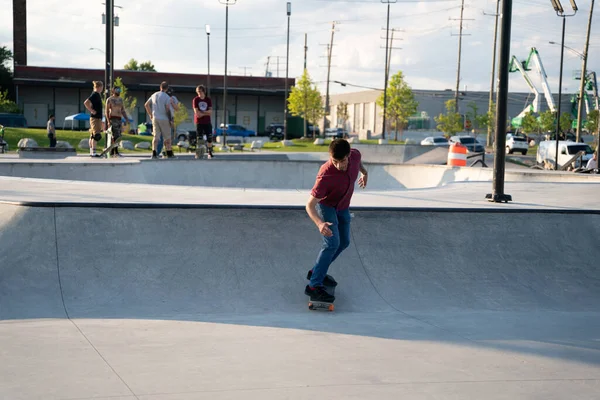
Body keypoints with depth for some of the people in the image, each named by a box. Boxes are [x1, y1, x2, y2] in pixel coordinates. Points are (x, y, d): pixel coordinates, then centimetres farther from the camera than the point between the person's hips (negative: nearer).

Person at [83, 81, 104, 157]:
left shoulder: (96, 95, 15)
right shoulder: (95, 95, -14)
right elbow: (86, 103, -25)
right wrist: (92, 111, -18)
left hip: (97, 117, 10)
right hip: (95, 118, -10)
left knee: (92, 135, 11)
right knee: (97, 135, -13)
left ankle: (91, 152, 15)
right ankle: (93, 152, -16)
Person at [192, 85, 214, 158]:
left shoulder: (208, 100, 5)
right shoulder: (195, 100, -1)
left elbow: (210, 112, -2)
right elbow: (197, 113, -9)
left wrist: (202, 112, -12)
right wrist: (206, 113, -7)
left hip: (207, 122, 2)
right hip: (199, 122, -2)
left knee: (209, 138, -2)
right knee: (199, 138, -2)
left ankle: (210, 153, 6)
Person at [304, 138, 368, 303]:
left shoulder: (355, 155, -25)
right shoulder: (325, 175, -41)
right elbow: (310, 205, -37)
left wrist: (364, 172, 26)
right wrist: (319, 224, -55)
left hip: (343, 207, 7)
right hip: (326, 205, -7)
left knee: (344, 242, 15)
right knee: (332, 243, -22)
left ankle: (317, 272, 30)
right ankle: (314, 286, -18)